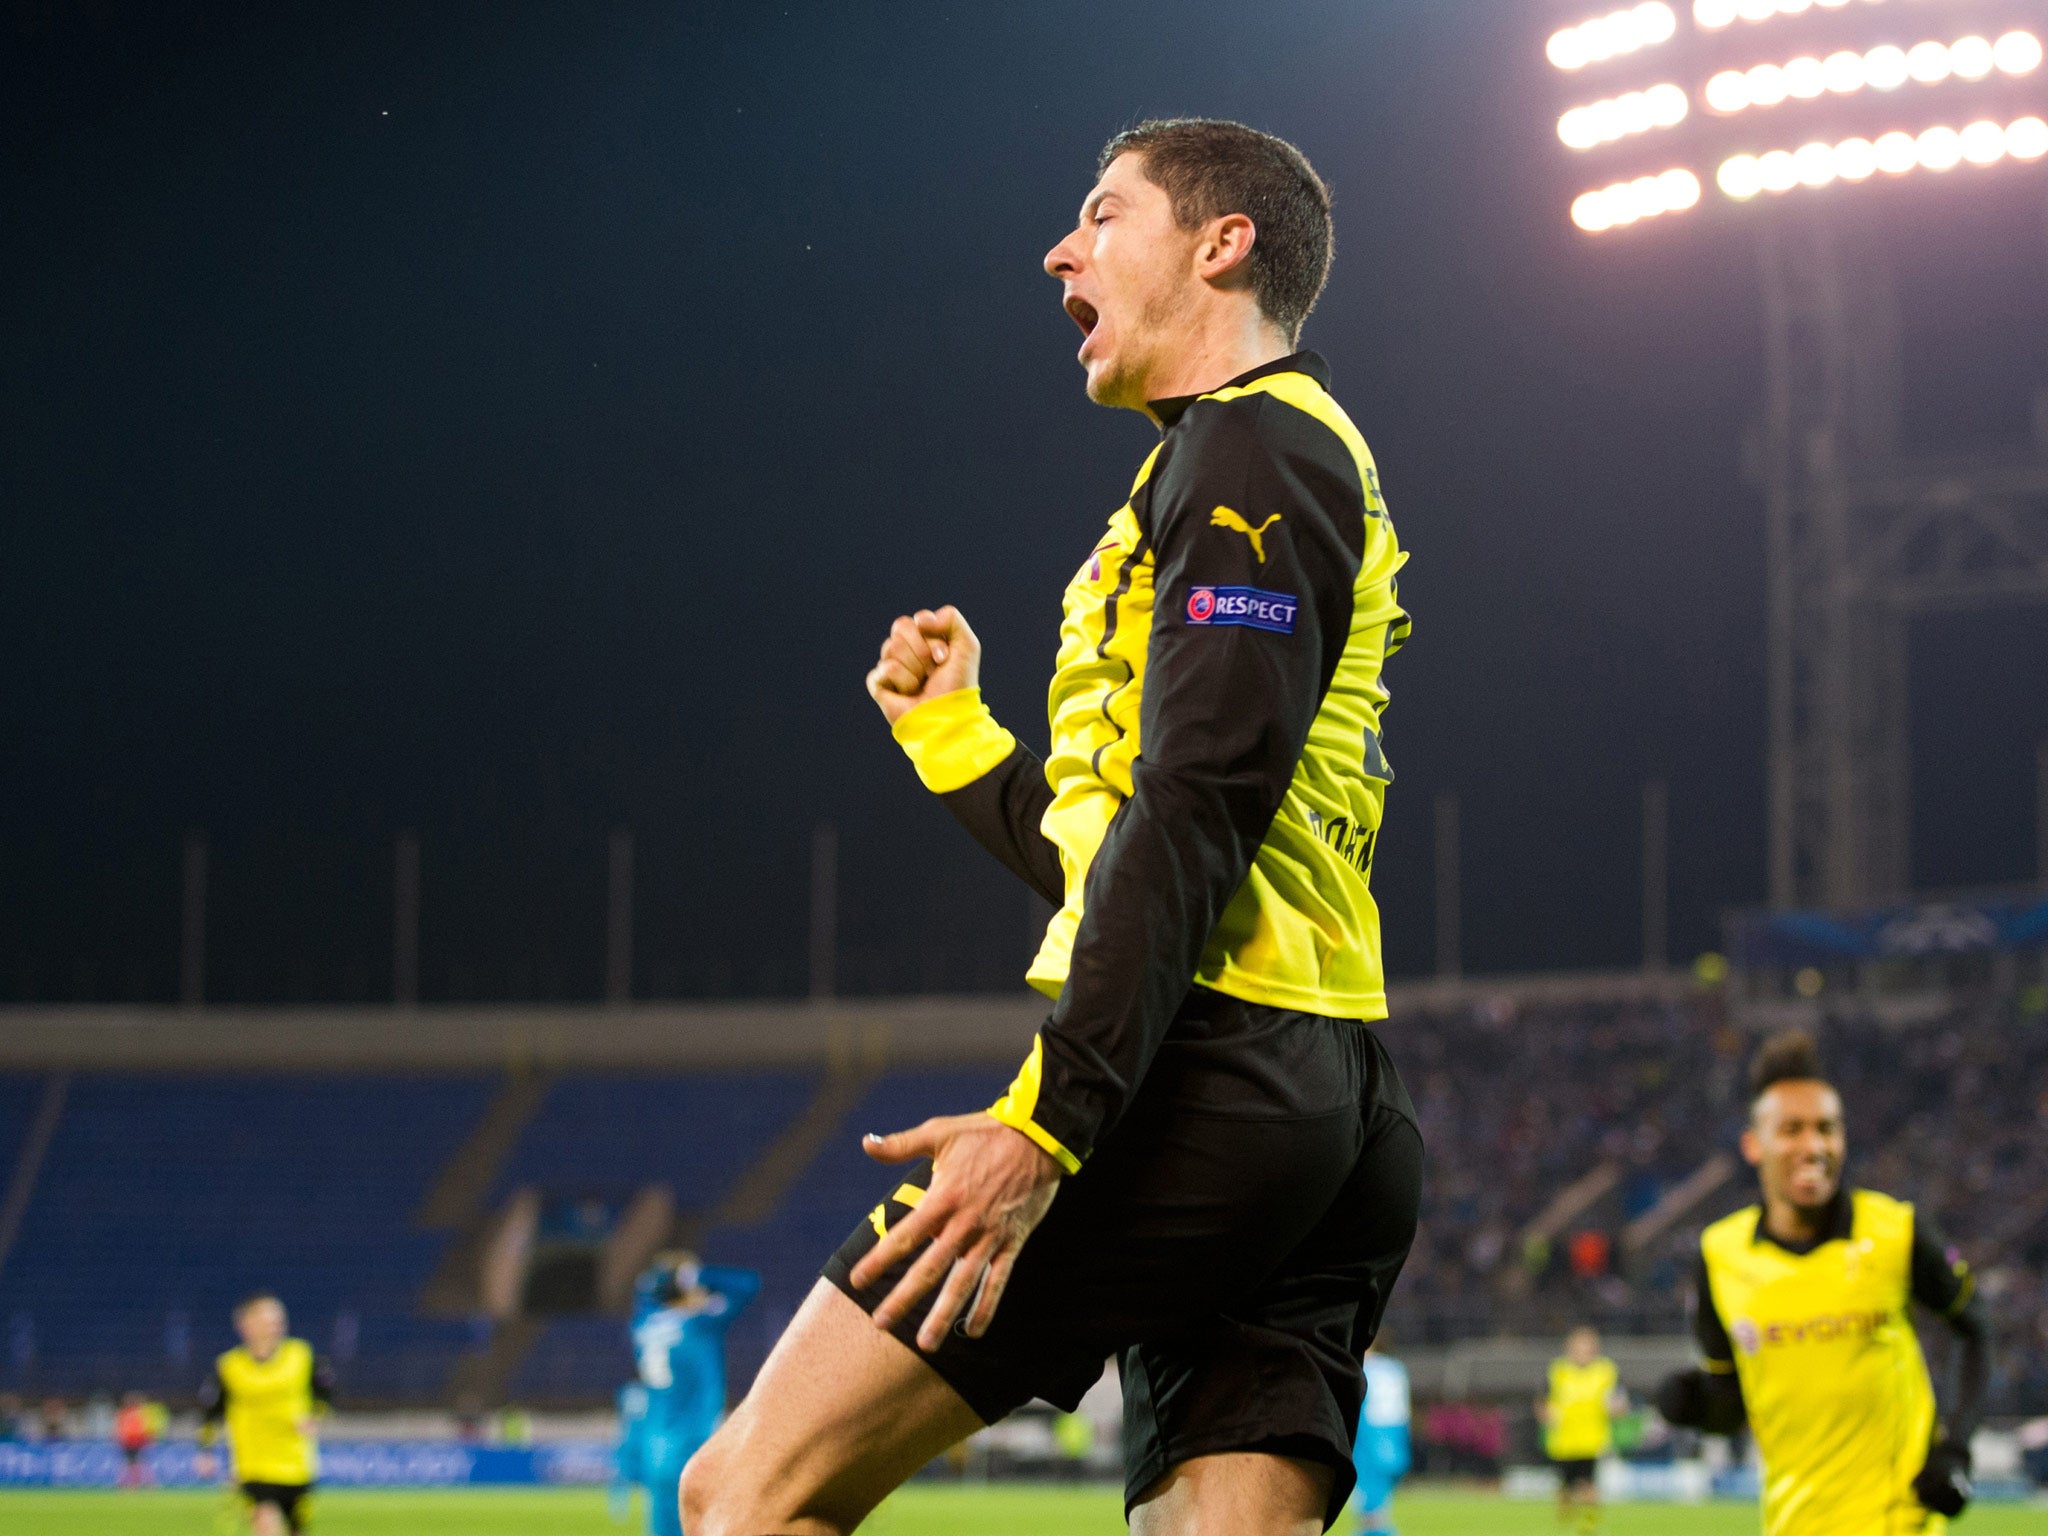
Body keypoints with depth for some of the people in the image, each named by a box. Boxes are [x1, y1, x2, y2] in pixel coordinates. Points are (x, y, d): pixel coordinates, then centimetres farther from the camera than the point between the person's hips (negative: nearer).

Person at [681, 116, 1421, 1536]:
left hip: (1205, 1078, -10)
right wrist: (955, 737, 32)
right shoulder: (1297, 463, 28)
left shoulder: (1252, 443, -2)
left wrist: (1044, 1122, -22)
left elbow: (1194, 818, -16)